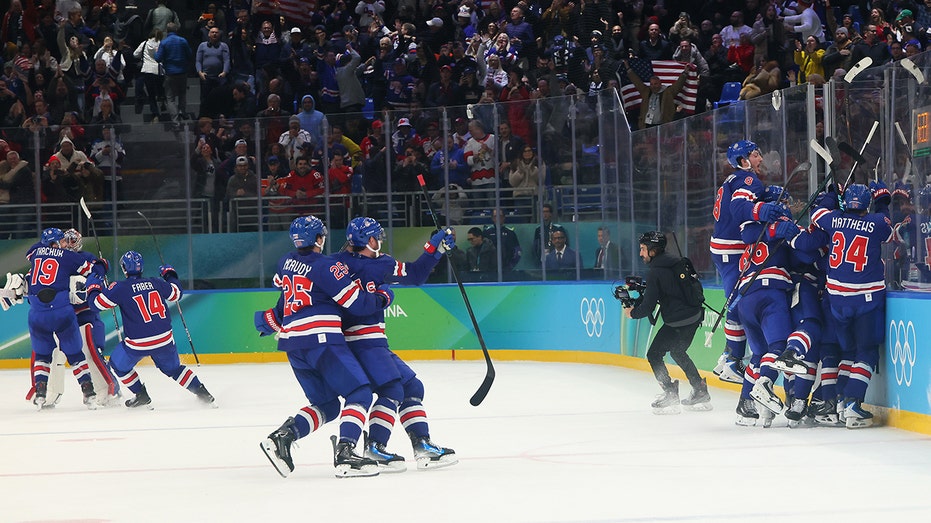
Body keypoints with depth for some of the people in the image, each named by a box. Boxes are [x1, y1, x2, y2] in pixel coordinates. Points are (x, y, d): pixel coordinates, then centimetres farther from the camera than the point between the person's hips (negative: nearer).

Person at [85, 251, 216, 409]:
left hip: (138, 343, -4)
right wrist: (170, 275, 36)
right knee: (173, 368, 24)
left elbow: (96, 303, -6)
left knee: (119, 365, 22)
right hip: (165, 339, 4)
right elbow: (176, 293, 18)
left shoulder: (120, 288, -10)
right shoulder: (156, 283, 1)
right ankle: (202, 393, 16)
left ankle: (142, 397, 22)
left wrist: (93, 287, 14)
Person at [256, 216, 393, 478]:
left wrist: (272, 319, 48)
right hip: (321, 339, -8)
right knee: (359, 395, -6)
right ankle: (344, 453, -23)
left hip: (293, 343, 8)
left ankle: (283, 435, -7)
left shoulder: (286, 262, 14)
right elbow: (357, 302, -9)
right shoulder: (326, 266, -9)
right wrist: (383, 297, 8)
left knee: (326, 405, 14)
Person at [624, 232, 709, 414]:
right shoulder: (675, 262, 11)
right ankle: (700, 393, 30)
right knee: (678, 352, 27)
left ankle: (670, 395, -7)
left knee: (654, 354, 1)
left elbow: (648, 307, -14)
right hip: (694, 315, 9)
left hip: (679, 322, -9)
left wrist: (632, 313, 6)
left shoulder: (655, 273, -15)